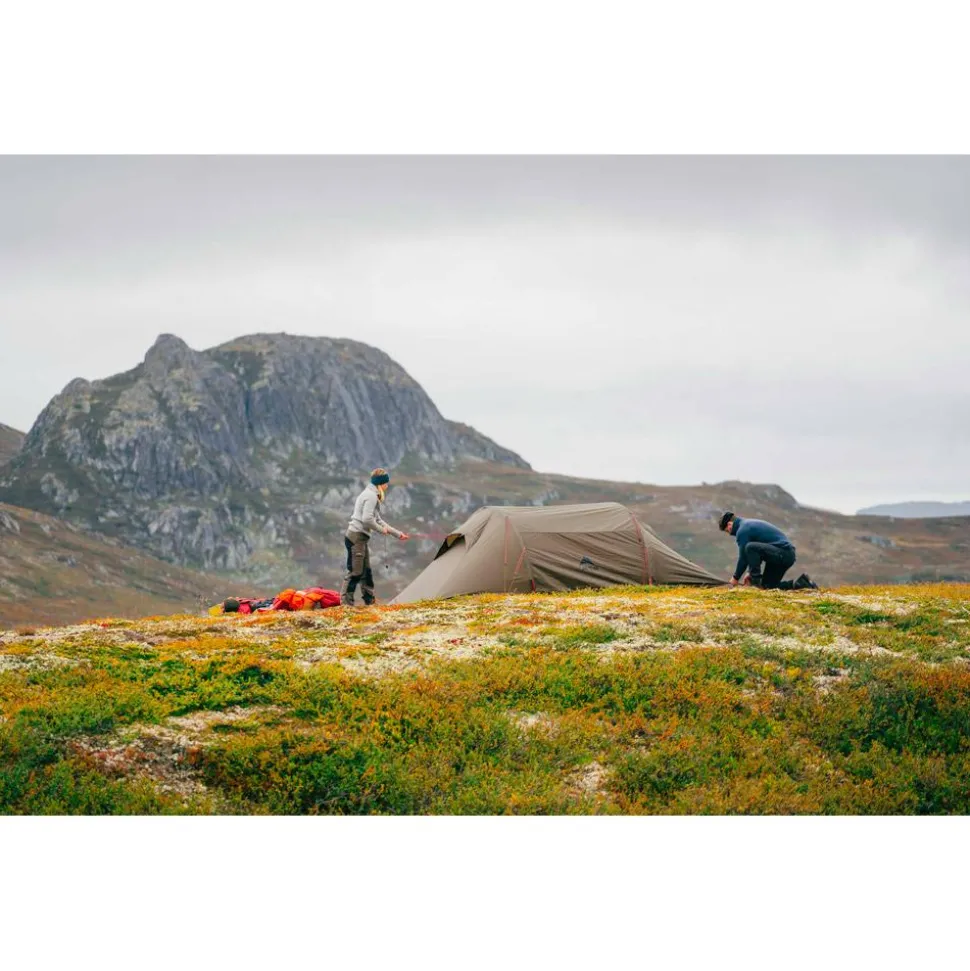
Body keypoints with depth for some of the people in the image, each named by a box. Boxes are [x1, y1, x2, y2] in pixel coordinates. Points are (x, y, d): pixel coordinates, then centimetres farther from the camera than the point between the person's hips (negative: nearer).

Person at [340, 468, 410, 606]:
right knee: (355, 571, -9)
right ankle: (345, 602, -7)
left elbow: (378, 520, 25)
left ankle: (370, 600, 20)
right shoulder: (371, 496, -13)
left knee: (366, 571, 14)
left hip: (360, 537, 10)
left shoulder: (371, 495, 20)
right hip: (356, 537, -10)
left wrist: (398, 534, 26)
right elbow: (367, 519, -24)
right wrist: (381, 529, -7)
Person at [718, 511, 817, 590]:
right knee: (768, 585, 12)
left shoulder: (743, 530, -10)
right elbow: (756, 554, 26)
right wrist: (751, 572, 21)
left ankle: (756, 581, -16)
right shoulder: (748, 524, 21)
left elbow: (743, 557, -9)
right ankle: (801, 582, 12)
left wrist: (736, 578, 2)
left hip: (782, 553, -10)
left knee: (750, 547, -25)